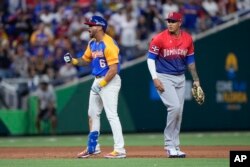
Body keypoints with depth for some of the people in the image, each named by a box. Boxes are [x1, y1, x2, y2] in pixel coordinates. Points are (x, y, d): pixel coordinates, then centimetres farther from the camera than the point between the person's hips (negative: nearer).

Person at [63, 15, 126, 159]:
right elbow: (86, 60, 20)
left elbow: (114, 69, -23)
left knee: (111, 115, -13)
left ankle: (120, 150, -13)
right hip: (98, 81, 10)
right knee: (93, 113, 16)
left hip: (109, 81, -10)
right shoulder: (92, 43, 10)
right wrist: (73, 60, 0)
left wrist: (101, 84, -22)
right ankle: (93, 147, 27)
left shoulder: (108, 44, -19)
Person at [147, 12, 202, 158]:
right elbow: (151, 58, -7)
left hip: (180, 78, 5)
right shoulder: (160, 38, -11)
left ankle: (174, 146, 17)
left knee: (178, 113, 6)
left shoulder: (187, 39, 2)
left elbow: (190, 60, 13)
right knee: (175, 107, -19)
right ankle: (170, 145, -8)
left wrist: (196, 79, 13)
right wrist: (155, 78, -16)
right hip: (164, 78, -5)